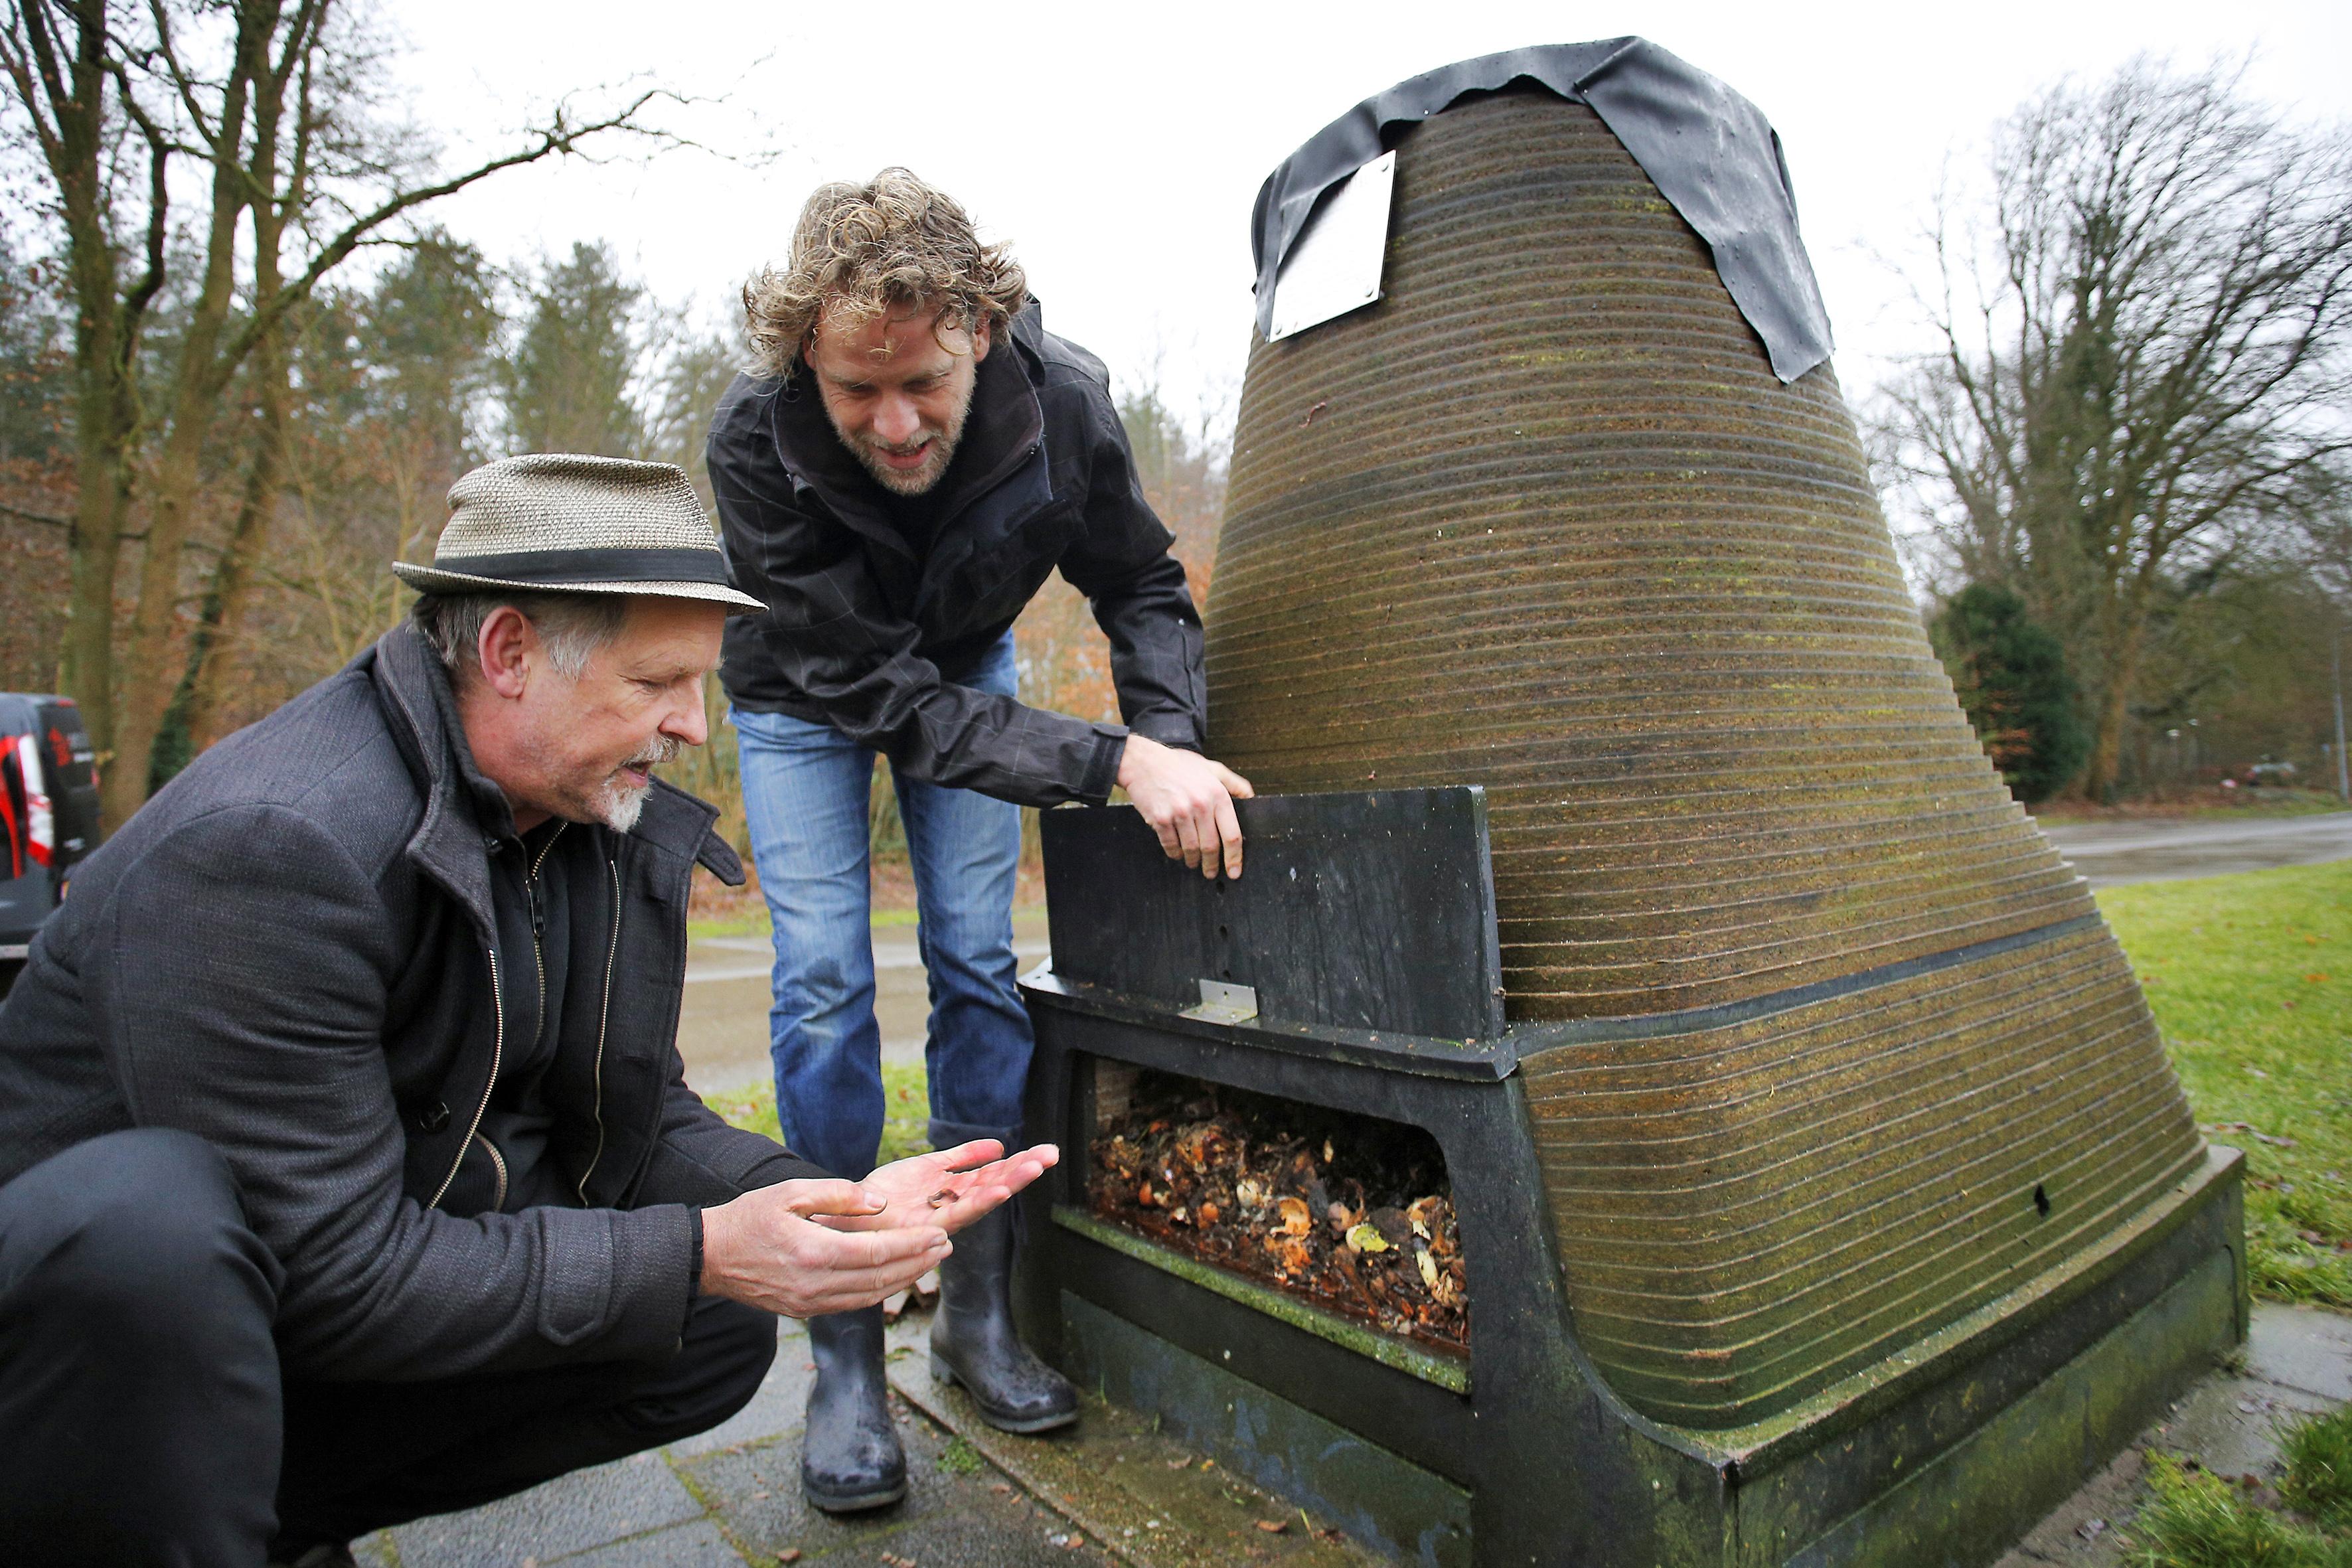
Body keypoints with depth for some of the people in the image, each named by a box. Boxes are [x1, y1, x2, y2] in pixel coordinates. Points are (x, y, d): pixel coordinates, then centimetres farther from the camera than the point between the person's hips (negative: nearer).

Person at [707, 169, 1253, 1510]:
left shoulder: (1061, 401, -30)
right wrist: (1116, 763, -45)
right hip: (807, 693, -2)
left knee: (981, 963, -4)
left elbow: (1144, 587, -13)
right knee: (824, 979, -12)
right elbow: (886, 698, -37)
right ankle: (846, 1358, 1)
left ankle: (977, 1311, 10)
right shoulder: (756, 445, -36)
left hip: (966, 668, 2)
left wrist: (1176, 743, -31)